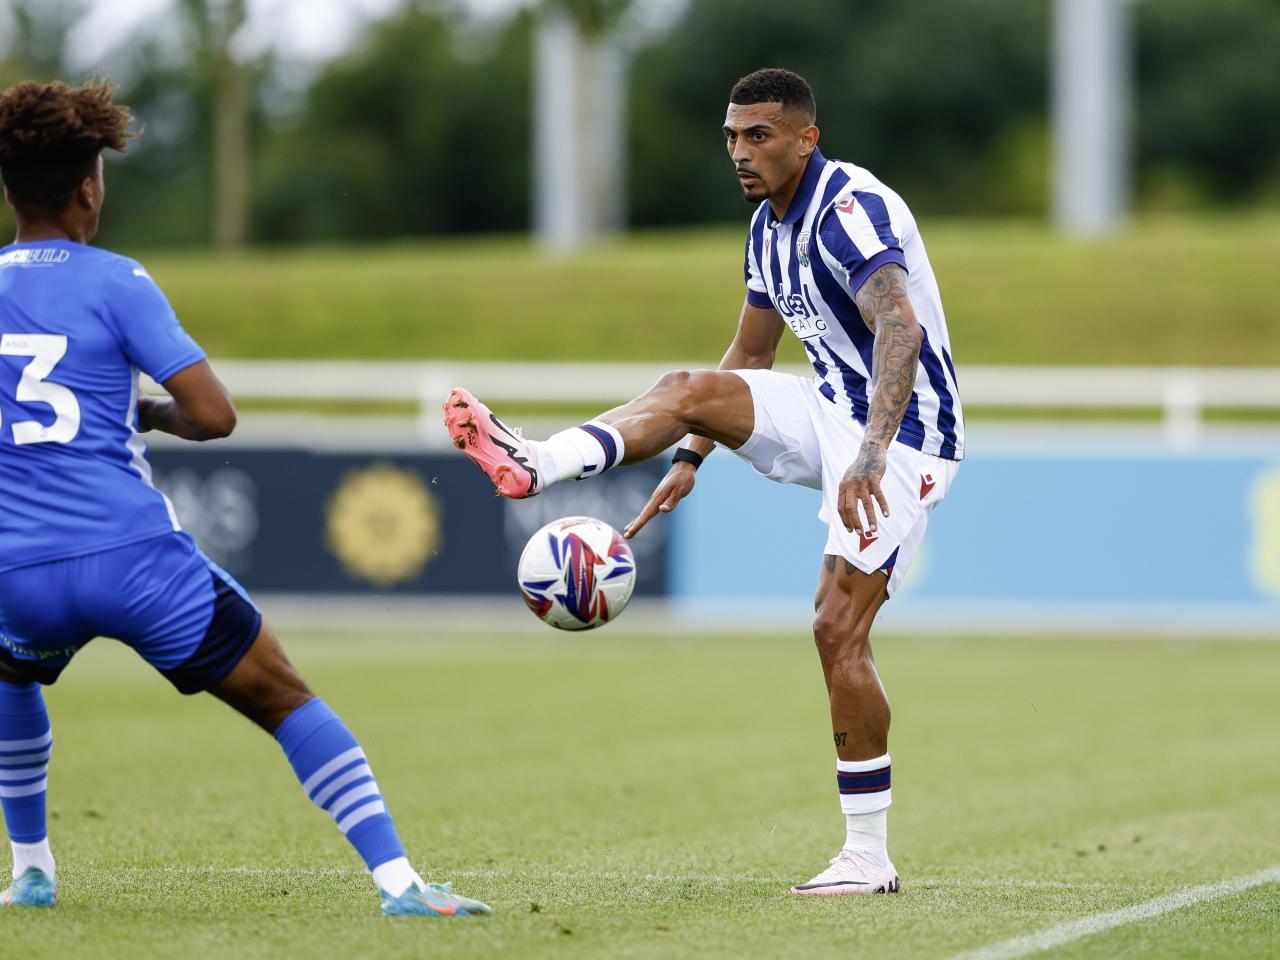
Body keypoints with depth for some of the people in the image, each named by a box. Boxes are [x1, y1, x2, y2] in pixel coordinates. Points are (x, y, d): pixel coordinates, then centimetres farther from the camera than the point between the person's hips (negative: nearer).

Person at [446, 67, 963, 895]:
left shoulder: (851, 209, -21)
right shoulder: (770, 224, 9)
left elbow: (900, 329, -37)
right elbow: (749, 356, 22)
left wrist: (872, 456, -47)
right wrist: (690, 461, 18)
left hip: (903, 435, -8)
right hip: (833, 411, 8)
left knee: (839, 628, -14)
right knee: (688, 390, -9)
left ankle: (870, 858, -8)